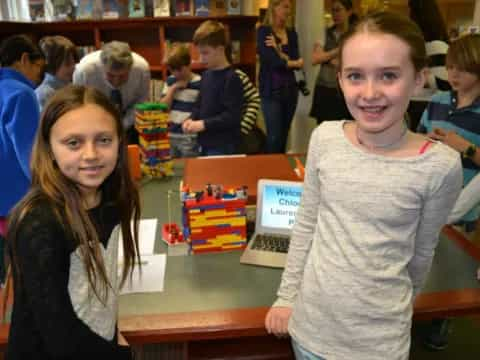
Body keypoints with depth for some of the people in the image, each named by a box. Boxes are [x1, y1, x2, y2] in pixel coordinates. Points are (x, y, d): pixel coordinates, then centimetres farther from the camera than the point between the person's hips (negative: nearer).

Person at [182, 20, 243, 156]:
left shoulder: (231, 78, -15)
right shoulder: (206, 74, 10)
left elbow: (232, 116, -21)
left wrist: (204, 124, -23)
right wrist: (192, 119, 0)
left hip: (222, 147, -8)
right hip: (205, 143, 8)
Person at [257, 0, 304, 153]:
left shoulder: (292, 33, 10)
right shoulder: (263, 31, -5)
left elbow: (297, 62, -1)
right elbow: (270, 60, -15)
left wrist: (278, 50, -14)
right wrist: (292, 62, -1)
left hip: (290, 89, 5)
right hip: (271, 90, -5)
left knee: (284, 135, 10)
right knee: (274, 136, -6)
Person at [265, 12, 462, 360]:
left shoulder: (440, 165, -17)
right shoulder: (325, 138, -10)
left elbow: (422, 253, -2)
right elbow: (306, 224, 1)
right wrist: (286, 296, 4)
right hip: (311, 322, 2)